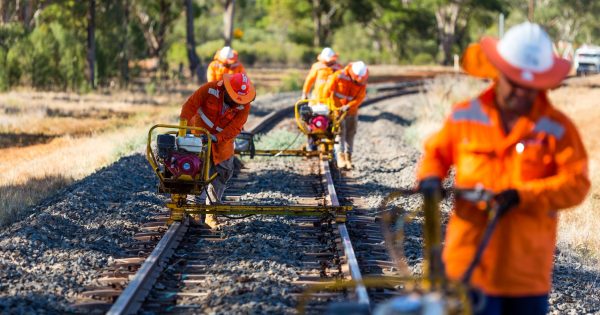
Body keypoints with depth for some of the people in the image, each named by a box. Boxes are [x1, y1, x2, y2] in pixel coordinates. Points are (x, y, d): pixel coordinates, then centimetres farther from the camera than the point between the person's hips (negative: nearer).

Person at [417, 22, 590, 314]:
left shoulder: (558, 128, -2)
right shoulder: (465, 117, 5)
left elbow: (576, 184, -11)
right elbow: (436, 151, 20)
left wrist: (523, 196, -21)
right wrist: (430, 177, -2)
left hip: (529, 267, 0)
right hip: (471, 261, 0)